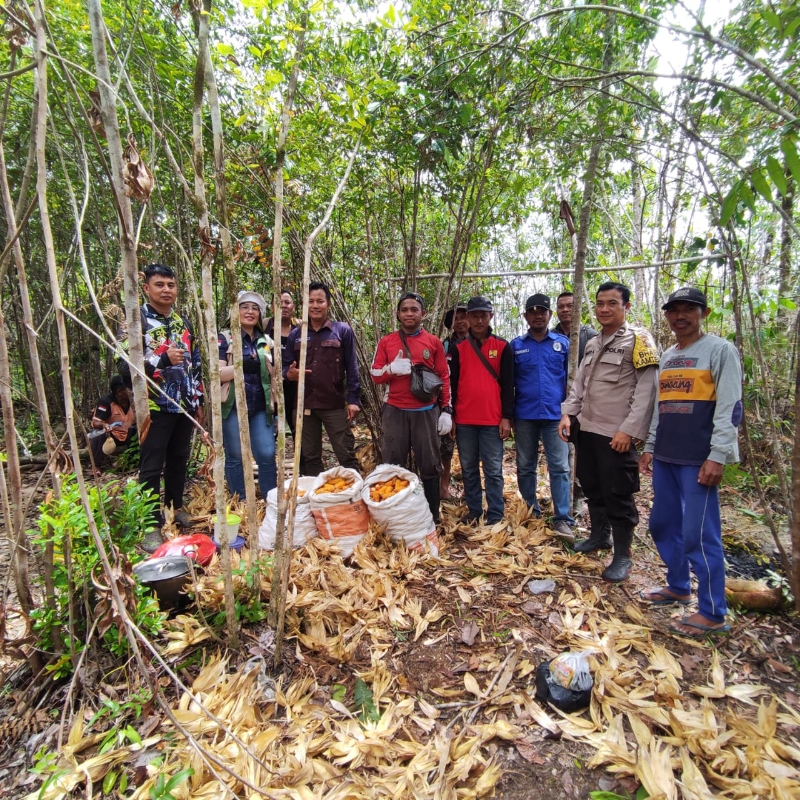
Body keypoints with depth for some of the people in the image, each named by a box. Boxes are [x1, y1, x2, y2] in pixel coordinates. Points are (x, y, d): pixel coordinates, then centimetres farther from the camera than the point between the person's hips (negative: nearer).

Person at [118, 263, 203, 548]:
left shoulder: (183, 322, 12)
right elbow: (124, 365, -14)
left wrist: (198, 401, 14)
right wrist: (163, 359, -23)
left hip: (184, 406, 6)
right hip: (155, 407, -6)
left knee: (179, 461, 16)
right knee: (152, 468, -1)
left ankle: (175, 508, 32)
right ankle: (151, 525, 7)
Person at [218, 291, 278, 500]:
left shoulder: (267, 341, 12)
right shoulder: (224, 339, 0)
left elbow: (275, 374, 15)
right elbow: (217, 373, -10)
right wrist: (243, 366, -22)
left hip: (261, 407, 3)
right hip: (233, 407, -3)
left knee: (267, 455, -1)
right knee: (235, 457, 6)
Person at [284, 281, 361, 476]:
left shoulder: (343, 331, 1)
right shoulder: (295, 335, 10)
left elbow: (351, 368, -1)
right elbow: (287, 366, 14)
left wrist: (353, 399, -7)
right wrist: (289, 374, -10)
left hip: (335, 405, -3)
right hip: (304, 405, 4)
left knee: (346, 455, 2)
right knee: (310, 457, 14)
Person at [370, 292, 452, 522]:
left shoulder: (433, 342, 5)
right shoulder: (386, 342, 6)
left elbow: (444, 378, 7)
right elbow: (375, 375, 5)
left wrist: (446, 410, 1)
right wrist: (392, 368, -16)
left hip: (426, 412, 0)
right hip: (395, 411, 1)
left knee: (430, 464, 5)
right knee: (393, 464, 5)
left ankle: (433, 515, 17)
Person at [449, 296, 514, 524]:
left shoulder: (502, 347, 3)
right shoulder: (458, 348, 8)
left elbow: (508, 385, 1)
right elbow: (453, 384, 8)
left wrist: (507, 417, -5)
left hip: (492, 420, -2)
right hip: (464, 420, 2)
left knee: (493, 470, 3)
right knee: (469, 469, 10)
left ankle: (495, 516, 11)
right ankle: (474, 511, 21)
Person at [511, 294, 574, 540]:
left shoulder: (563, 343, 6)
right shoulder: (516, 345, 6)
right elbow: (508, 381, 8)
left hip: (555, 414, -1)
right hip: (524, 416, 1)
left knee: (560, 467, -4)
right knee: (525, 466, 10)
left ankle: (562, 519, 1)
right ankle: (531, 512, 24)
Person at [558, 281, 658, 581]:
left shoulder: (638, 340, -7)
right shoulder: (592, 344, 15)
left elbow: (647, 390, -14)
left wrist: (629, 430, -19)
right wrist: (567, 414, 3)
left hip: (616, 434, -7)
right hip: (587, 430, 7)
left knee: (618, 495, 1)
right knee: (592, 487, 18)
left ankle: (622, 556, 15)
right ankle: (599, 535, 36)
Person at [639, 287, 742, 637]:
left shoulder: (720, 350, -4)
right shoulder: (667, 356, 16)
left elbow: (730, 408, -11)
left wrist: (717, 456, -17)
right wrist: (650, 447, 16)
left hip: (699, 460, -7)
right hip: (666, 457, 8)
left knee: (698, 533, -4)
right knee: (663, 525, 15)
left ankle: (713, 614, 10)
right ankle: (678, 587, 33)